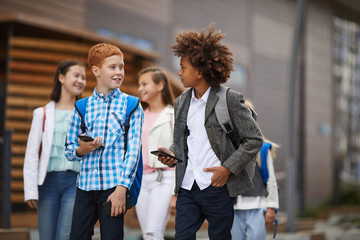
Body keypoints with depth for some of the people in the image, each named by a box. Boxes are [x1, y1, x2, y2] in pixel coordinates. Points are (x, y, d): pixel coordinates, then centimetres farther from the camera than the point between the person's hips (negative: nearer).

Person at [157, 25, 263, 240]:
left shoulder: (230, 99, -6)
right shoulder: (181, 103, 14)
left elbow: (254, 139, -5)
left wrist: (228, 168, -13)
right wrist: (172, 154, 0)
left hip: (217, 187, -5)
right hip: (187, 187, 5)